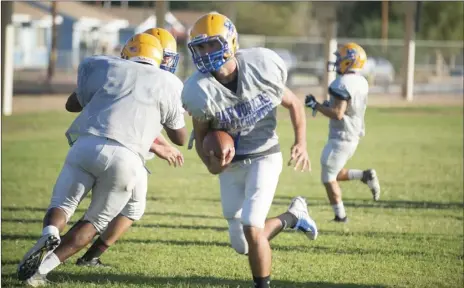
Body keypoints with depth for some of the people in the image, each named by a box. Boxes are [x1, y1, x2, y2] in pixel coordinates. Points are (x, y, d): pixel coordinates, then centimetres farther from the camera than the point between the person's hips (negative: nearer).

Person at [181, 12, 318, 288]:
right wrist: (211, 165, -25)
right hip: (230, 162, 3)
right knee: (242, 244, 7)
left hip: (264, 156, -2)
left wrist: (301, 143, -14)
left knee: (251, 229, -20)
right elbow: (200, 138, -4)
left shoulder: (261, 68, -20)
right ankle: (293, 215, 34)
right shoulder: (201, 92, -20)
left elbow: (293, 104, -2)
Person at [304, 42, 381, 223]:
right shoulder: (361, 82, 7)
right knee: (333, 174, 21)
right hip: (354, 136, 9)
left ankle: (340, 215, 7)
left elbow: (338, 114, -27)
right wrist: (330, 106, 15)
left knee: (328, 177, 3)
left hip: (341, 138, -9)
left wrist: (316, 106, -17)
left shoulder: (343, 84, -22)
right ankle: (365, 176, 8)